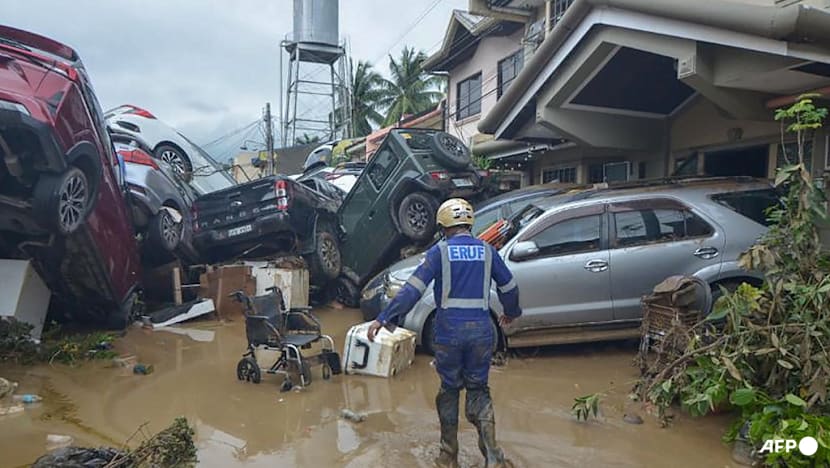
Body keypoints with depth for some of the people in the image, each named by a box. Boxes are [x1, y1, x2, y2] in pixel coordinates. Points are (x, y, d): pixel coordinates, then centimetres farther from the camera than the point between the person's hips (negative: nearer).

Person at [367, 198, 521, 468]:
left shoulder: (440, 251, -5)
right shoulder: (487, 251, 5)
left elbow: (413, 289, -12)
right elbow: (509, 288, 14)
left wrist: (384, 318, -9)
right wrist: (511, 312, 34)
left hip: (448, 332, -2)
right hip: (481, 331, 2)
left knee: (449, 390, 14)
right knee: (478, 390, 14)